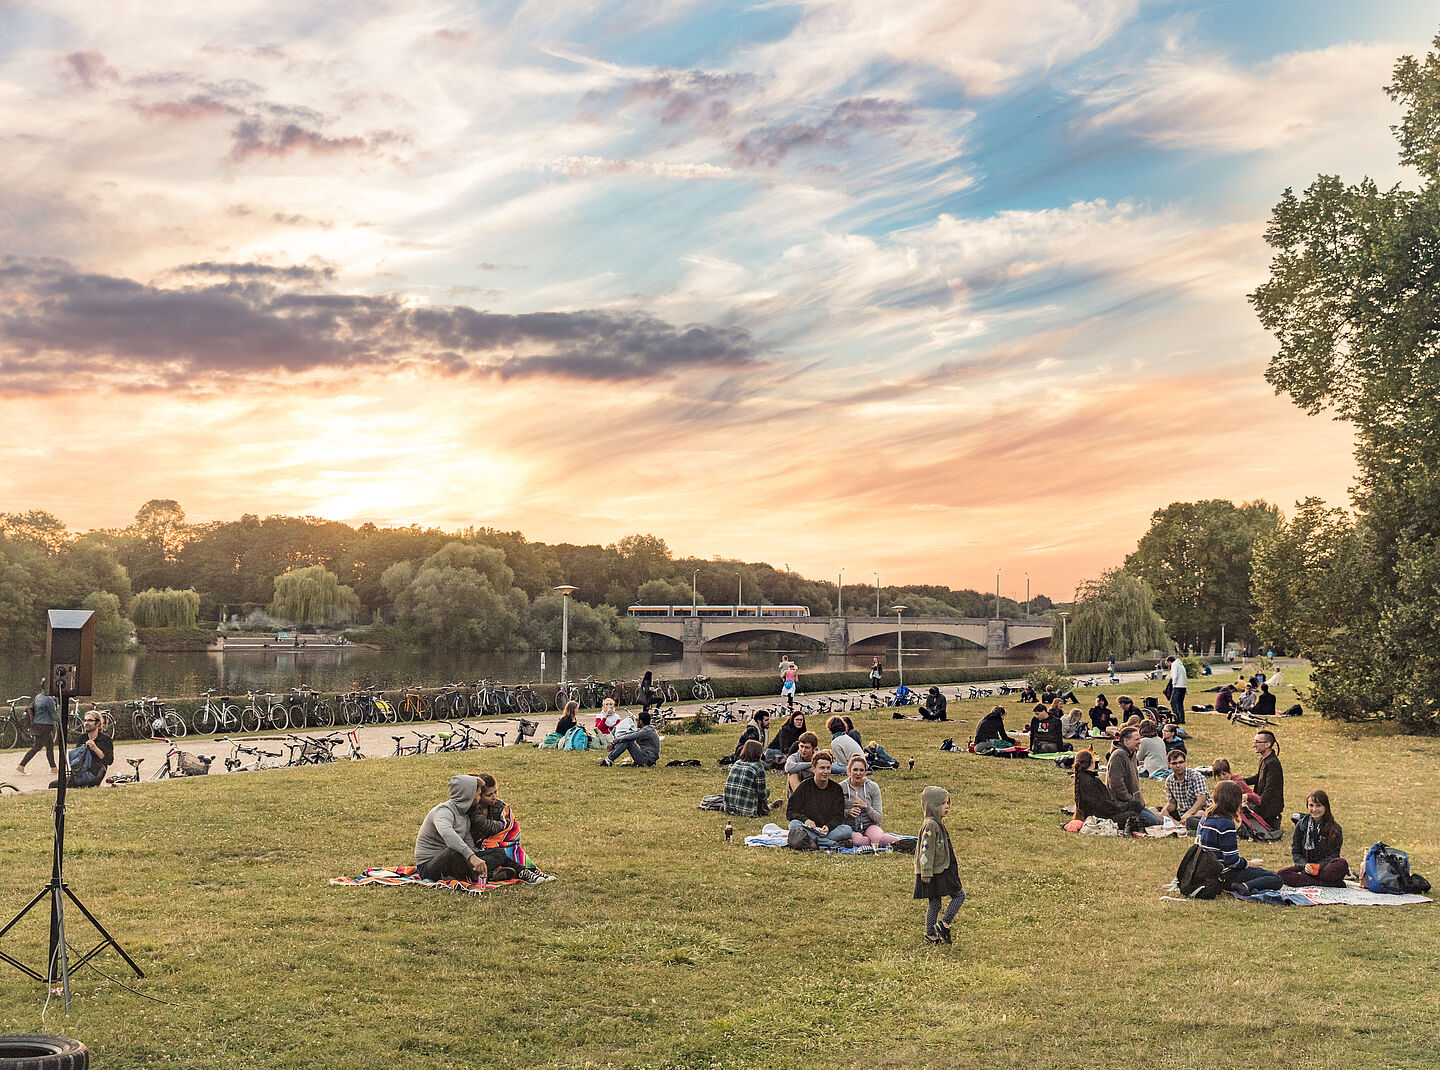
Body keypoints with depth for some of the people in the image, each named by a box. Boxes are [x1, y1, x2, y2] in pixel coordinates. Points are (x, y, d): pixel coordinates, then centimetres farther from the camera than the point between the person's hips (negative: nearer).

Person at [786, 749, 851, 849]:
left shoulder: (836, 789, 5)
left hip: (829, 829, 1)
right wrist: (804, 819, -21)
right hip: (808, 828, -1)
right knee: (794, 824, -32)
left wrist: (829, 826, -19)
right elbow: (790, 812, 0)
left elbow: (839, 816, 2)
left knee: (847, 830, -26)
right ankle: (833, 843, -36)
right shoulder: (804, 786, 2)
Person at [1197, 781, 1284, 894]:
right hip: (1227, 876, -9)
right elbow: (1232, 860, -23)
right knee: (1278, 881, -7)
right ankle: (1247, 886, -22)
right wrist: (1248, 864, -3)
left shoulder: (1205, 818, 3)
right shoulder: (1227, 824, -23)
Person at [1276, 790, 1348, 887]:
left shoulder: (1335, 828, -1)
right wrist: (1304, 865, -15)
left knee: (1342, 864, -35)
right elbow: (1295, 852, 6)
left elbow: (1333, 854, -6)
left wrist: (1317, 868, -20)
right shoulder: (1301, 825, 6)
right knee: (1282, 874, -26)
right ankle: (1323, 882, -30)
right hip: (1305, 866, 2)